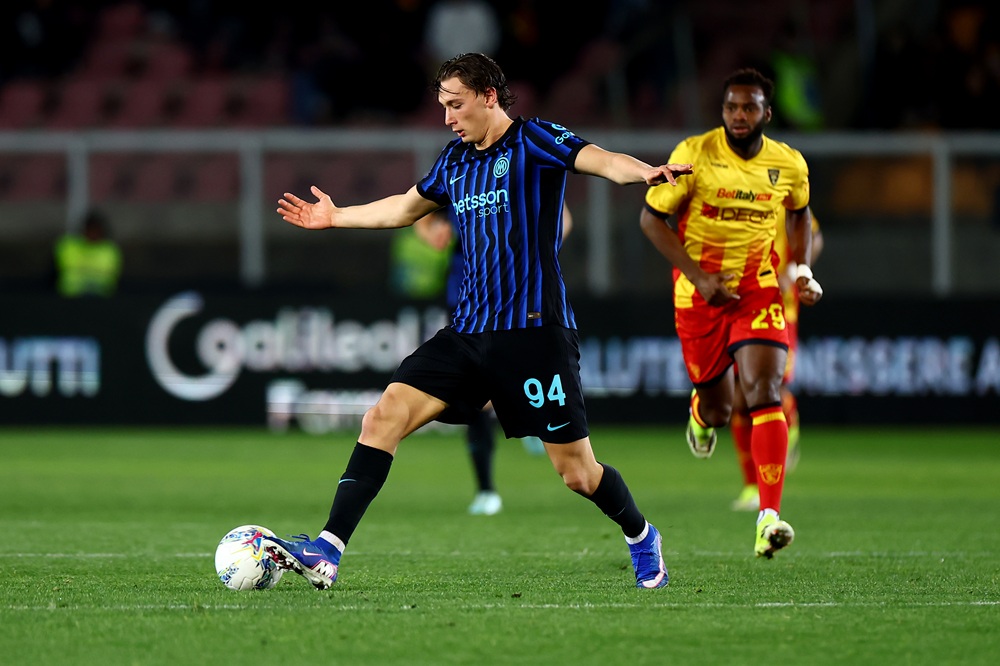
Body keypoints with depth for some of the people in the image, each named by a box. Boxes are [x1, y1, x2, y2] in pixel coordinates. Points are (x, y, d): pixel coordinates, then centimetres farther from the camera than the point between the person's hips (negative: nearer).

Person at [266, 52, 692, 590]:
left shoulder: (533, 141, -4)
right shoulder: (455, 159, 16)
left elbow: (598, 159, -23)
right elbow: (406, 207, 36)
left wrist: (644, 172, -45)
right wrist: (335, 217, 44)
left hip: (534, 332, -6)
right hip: (467, 333, 6)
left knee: (577, 473, -1)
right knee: (383, 417, -11)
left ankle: (640, 537, 29)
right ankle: (328, 551, -13)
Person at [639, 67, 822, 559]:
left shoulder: (789, 164, -2)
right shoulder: (694, 154, -13)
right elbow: (651, 218, -9)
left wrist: (803, 270, 6)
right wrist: (698, 277, -17)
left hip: (758, 291, 1)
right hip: (700, 295, -1)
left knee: (765, 392, -20)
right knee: (719, 411, 9)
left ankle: (769, 517, -25)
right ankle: (702, 410, 51)